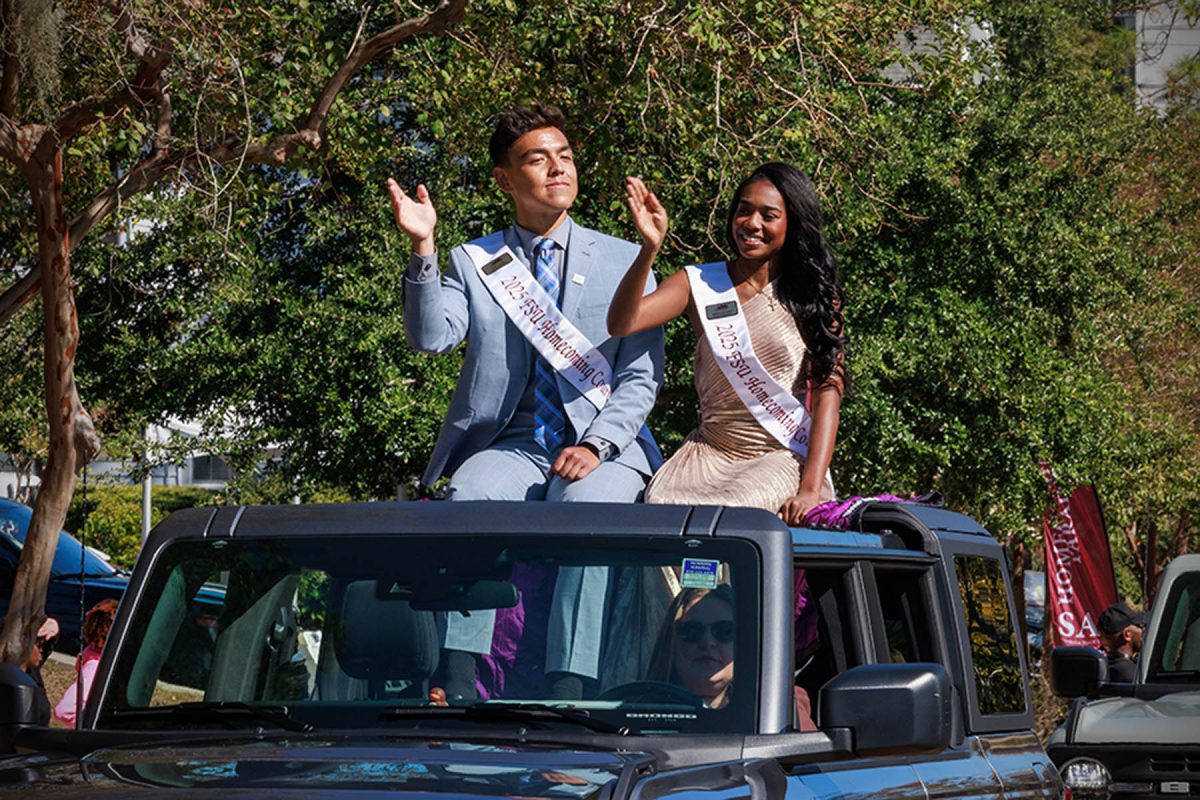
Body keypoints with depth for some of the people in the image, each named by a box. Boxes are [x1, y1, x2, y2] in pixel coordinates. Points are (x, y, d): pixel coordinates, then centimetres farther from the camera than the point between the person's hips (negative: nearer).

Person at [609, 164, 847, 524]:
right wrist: (650, 248, -24)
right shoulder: (699, 284, 8)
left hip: (786, 457, -2)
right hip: (710, 452, 2)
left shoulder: (815, 295, 4)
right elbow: (621, 324, -8)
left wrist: (810, 488, -17)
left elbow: (827, 393, -4)